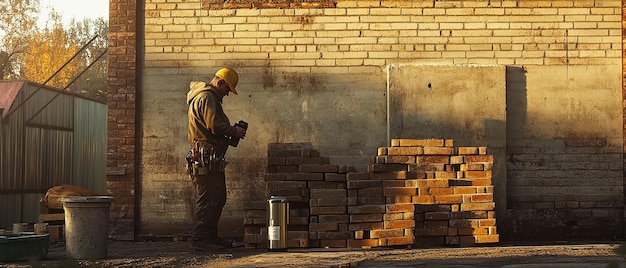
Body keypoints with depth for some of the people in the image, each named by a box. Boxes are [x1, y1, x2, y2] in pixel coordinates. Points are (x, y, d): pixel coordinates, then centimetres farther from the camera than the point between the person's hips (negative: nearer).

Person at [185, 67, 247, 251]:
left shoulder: (211, 98, 24)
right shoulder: (205, 98, -11)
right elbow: (214, 124, -22)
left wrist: (230, 134, 10)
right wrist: (234, 131, -10)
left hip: (212, 159, 11)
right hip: (206, 157, -11)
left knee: (218, 198, 14)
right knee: (208, 199, -10)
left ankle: (211, 236, 20)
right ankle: (200, 239, -7)